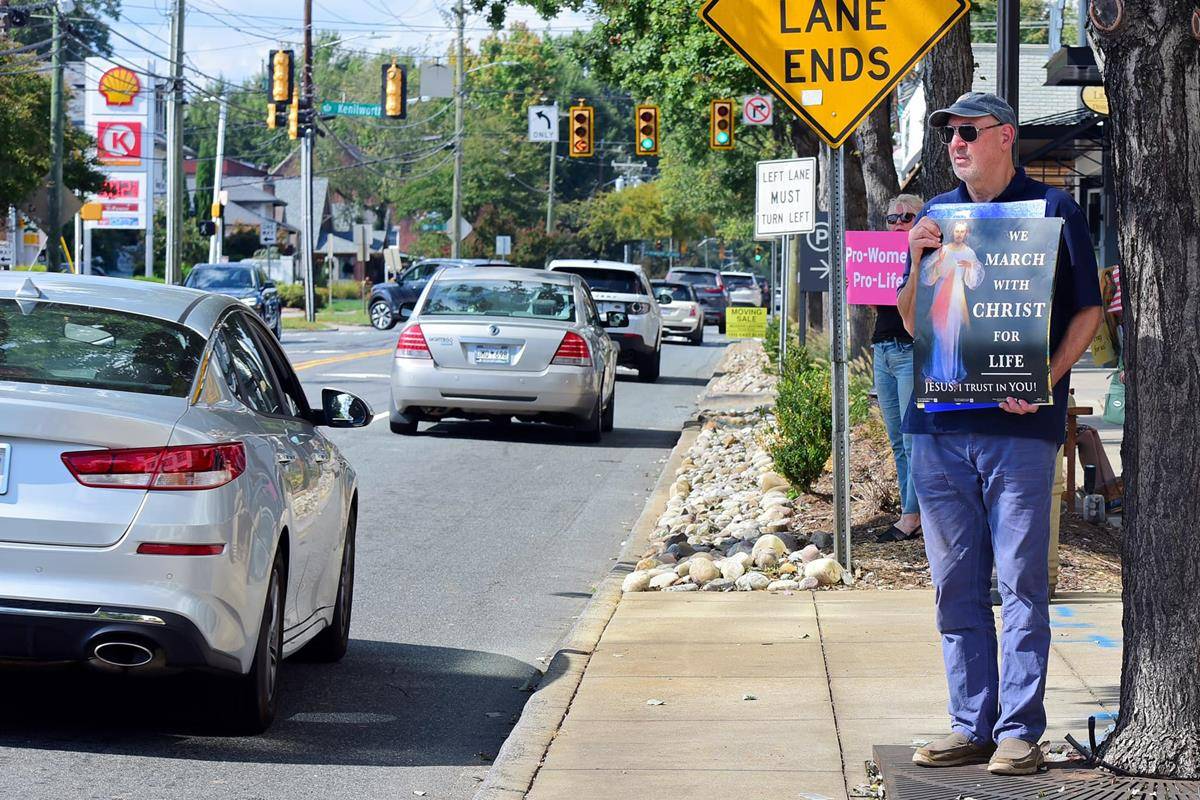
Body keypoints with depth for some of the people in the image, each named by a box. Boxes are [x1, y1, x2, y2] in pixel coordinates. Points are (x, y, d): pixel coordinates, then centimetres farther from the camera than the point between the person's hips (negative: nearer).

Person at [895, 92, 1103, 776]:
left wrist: (1048, 378, -13)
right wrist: (918, 265, -2)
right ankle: (972, 725, 14)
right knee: (957, 585, 7)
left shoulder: (1053, 209, 3)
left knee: (1022, 584, -3)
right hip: (938, 423, 5)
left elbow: (1088, 310, 1)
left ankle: (1020, 730, 1)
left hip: (1020, 422, -5)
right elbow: (912, 322, 17)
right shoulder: (937, 215, 16)